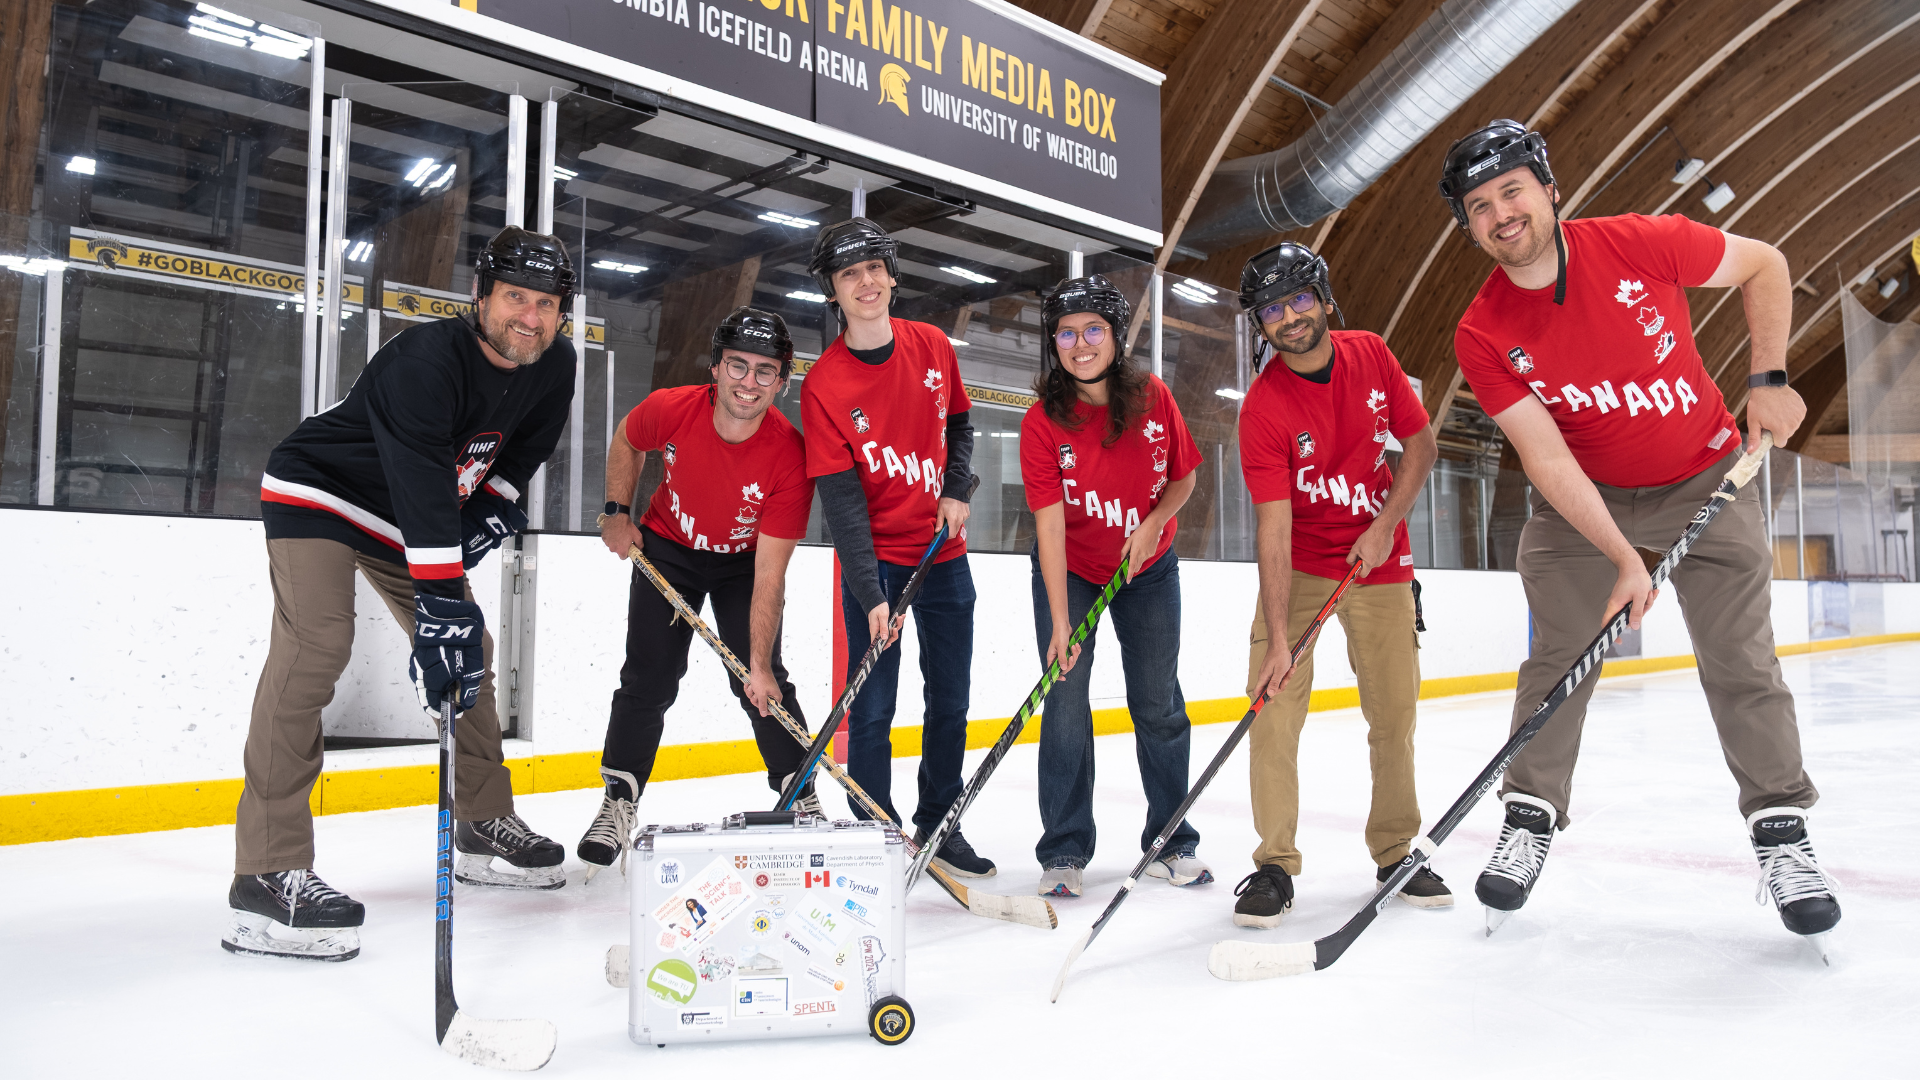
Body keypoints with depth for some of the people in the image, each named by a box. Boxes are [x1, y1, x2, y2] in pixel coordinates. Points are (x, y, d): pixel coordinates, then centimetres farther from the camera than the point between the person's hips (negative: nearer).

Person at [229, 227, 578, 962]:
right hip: (319, 492, -8)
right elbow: (423, 492, -40)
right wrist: (444, 605, -43)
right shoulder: (424, 362, -32)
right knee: (317, 643, -26)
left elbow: (523, 451, 11)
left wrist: (492, 509, -4)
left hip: (417, 515, 8)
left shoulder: (552, 367, -8)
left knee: (470, 647, 7)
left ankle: (484, 825, 21)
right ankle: (268, 874, -27)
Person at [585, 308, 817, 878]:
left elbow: (769, 575, -30)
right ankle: (617, 807, 11)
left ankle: (802, 800, 9)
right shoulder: (669, 410, -27)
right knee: (647, 681, -2)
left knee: (762, 684, -8)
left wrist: (761, 665, -32)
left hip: (746, 558, -1)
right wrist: (617, 513, -4)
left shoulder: (790, 457, -32)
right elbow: (625, 442, 2)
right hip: (667, 550, 2)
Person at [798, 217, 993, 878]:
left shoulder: (933, 347, -1)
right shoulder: (823, 384, -15)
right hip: (875, 560, -4)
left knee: (950, 702, 11)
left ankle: (937, 825, 28)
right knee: (873, 707, -4)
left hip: (944, 555, 5)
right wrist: (871, 595, -25)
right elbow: (841, 499, -18)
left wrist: (956, 489, -1)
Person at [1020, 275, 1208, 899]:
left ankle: (1171, 844, 21)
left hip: (1149, 571, 2)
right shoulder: (1042, 423, -19)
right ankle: (1064, 853, 6)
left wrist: (1152, 523, -18)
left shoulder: (1153, 399, -12)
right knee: (1065, 702, -7)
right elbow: (1050, 524, -24)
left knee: (1158, 705, 6)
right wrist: (1060, 621, -31)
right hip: (1069, 572, -2)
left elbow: (1183, 478, 2)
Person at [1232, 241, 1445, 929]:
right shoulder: (1262, 408, -18)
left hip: (1378, 560, 3)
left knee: (1395, 712, 4)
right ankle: (1275, 865, 0)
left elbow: (1421, 442, 4)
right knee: (1273, 708, -13)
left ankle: (1396, 853, 23)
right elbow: (1274, 525, -23)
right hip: (1299, 565, -3)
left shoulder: (1371, 356, -6)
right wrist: (1277, 639, -28)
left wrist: (1385, 526, -10)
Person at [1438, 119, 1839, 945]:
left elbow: (1764, 266, -1)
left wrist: (1768, 380, -8)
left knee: (1741, 659, -1)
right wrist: (1622, 559, -27)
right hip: (1582, 499, 0)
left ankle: (1781, 831, 14)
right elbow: (1547, 457, -21)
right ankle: (1530, 822, 9)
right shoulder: (1482, 336, -18)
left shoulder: (1644, 246, -19)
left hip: (1705, 479, 0)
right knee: (1557, 654, -4)